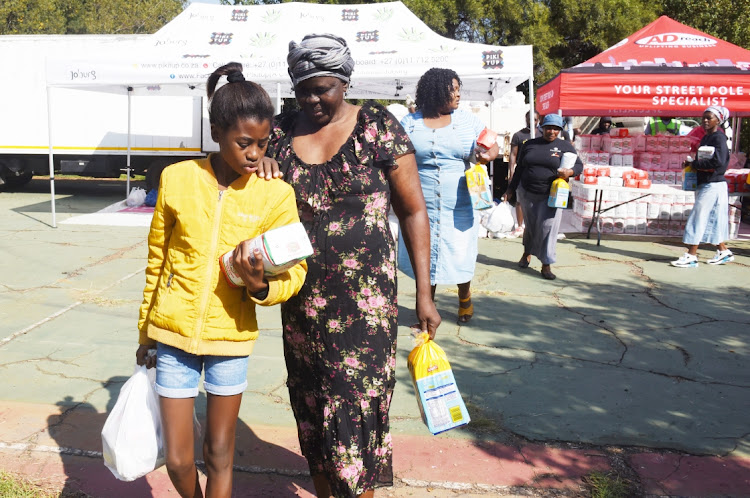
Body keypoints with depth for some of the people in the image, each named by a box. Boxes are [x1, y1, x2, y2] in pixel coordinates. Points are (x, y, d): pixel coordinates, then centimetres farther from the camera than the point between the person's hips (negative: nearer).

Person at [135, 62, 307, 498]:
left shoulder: (276, 194, -8)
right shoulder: (178, 179, -5)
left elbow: (295, 271, -4)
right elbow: (157, 260, 6)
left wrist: (260, 286, -27)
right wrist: (146, 332, 13)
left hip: (230, 338, -1)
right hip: (173, 336, 1)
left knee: (219, 457, 12)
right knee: (178, 460, 10)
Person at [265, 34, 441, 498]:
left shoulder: (378, 126, -5)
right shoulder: (281, 131, 5)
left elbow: (414, 211, -3)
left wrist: (424, 293, -6)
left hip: (365, 298, -3)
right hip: (303, 298, 4)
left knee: (359, 406, -1)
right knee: (311, 405, 14)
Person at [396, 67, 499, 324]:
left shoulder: (468, 120, 5)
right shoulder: (409, 123, 3)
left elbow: (492, 144, 8)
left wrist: (489, 154, -16)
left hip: (459, 206, 1)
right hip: (421, 207, 0)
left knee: (460, 254, 7)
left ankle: (465, 297, 37)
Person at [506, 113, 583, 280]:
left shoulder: (565, 146, 4)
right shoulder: (529, 145, 9)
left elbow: (579, 165, 6)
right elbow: (519, 169, 14)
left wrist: (570, 172, -17)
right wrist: (511, 190, 13)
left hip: (551, 195, -2)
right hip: (527, 193, 2)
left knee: (548, 227, -7)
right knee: (531, 225, 13)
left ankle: (546, 265, 0)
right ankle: (527, 253, 38)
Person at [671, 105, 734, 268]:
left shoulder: (719, 138, -11)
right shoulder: (706, 138, 15)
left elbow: (718, 162, -22)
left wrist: (693, 164, -13)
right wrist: (692, 164, 1)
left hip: (713, 185, -9)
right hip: (704, 184, 9)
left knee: (698, 218, -9)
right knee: (712, 220, 15)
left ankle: (691, 256, -7)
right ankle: (724, 252, 25)